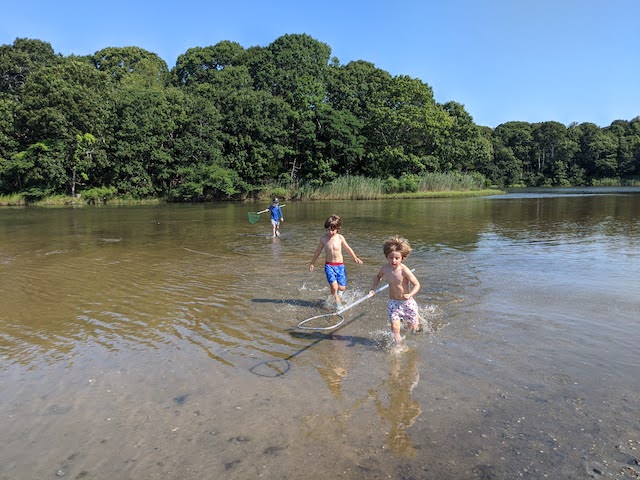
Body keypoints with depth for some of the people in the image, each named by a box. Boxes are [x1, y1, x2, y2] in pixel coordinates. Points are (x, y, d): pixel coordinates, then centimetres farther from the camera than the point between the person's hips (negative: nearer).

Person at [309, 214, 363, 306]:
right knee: (334, 286, -17)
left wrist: (356, 258, 8)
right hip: (329, 266, -1)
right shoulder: (323, 238, -3)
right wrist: (312, 263, 17)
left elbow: (348, 248, 11)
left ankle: (338, 296, 33)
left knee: (342, 288, -3)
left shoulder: (340, 238, -4)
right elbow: (318, 251, 11)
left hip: (340, 265, 1)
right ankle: (337, 302, 10)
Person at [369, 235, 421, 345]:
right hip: (393, 303, 3)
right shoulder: (385, 268, -10)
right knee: (394, 327, -11)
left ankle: (418, 317, 50)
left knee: (412, 329, 17)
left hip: (407, 302, -3)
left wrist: (410, 294, -36)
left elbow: (417, 284, -19)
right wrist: (374, 289, 1)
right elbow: (378, 277, 13)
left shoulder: (404, 270, -25)